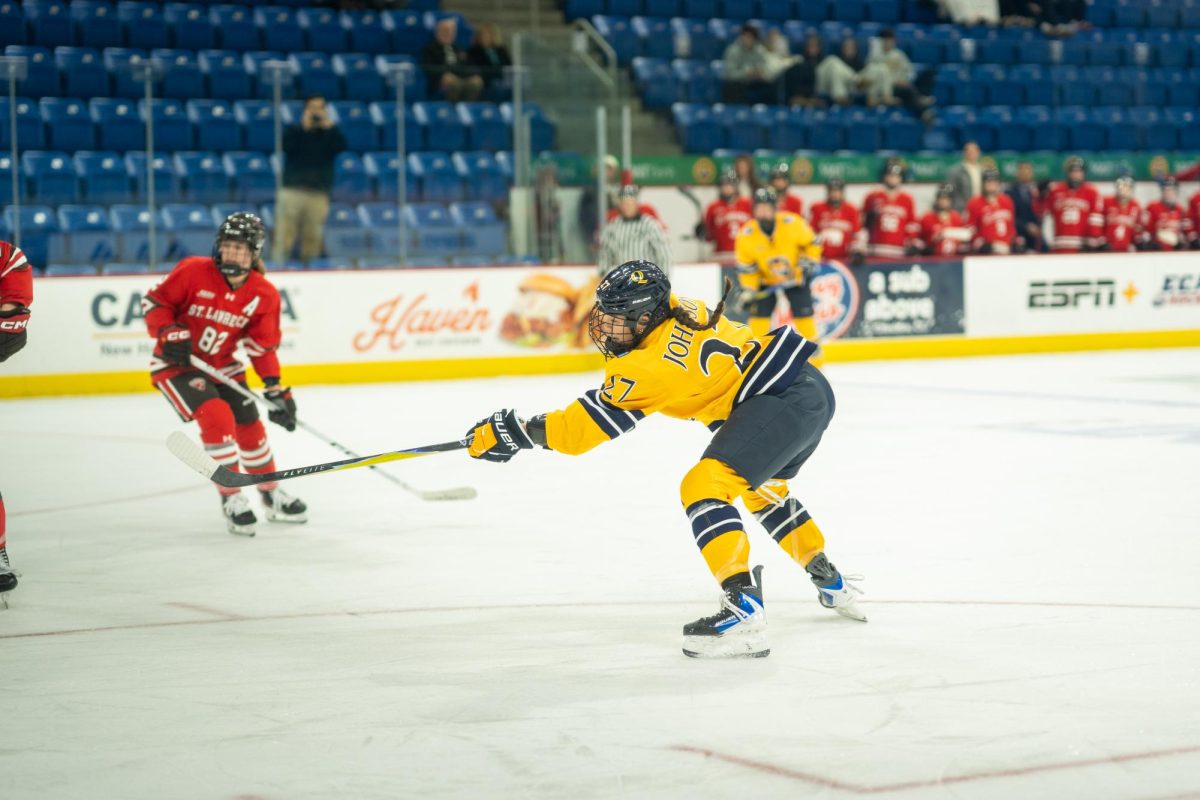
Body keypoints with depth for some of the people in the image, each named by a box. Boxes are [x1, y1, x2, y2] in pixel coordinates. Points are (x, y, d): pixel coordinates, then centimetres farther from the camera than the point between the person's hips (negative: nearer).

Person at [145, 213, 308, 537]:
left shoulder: (264, 295, -8)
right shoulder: (193, 271, -19)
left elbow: (263, 347, -1)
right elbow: (156, 302, -9)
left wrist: (275, 388, -10)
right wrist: (168, 333, -25)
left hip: (223, 366, 5)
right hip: (176, 364, -5)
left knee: (250, 426, 8)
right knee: (218, 418, -23)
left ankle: (272, 496, 31)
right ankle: (232, 499, -10)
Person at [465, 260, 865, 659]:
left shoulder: (653, 365, -16)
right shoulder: (680, 310, 7)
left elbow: (590, 422, -12)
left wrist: (516, 433, -8)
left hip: (782, 399, -11)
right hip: (813, 389, 11)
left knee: (704, 487, -18)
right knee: (761, 489, 32)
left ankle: (743, 610, -29)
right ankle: (832, 584, 46)